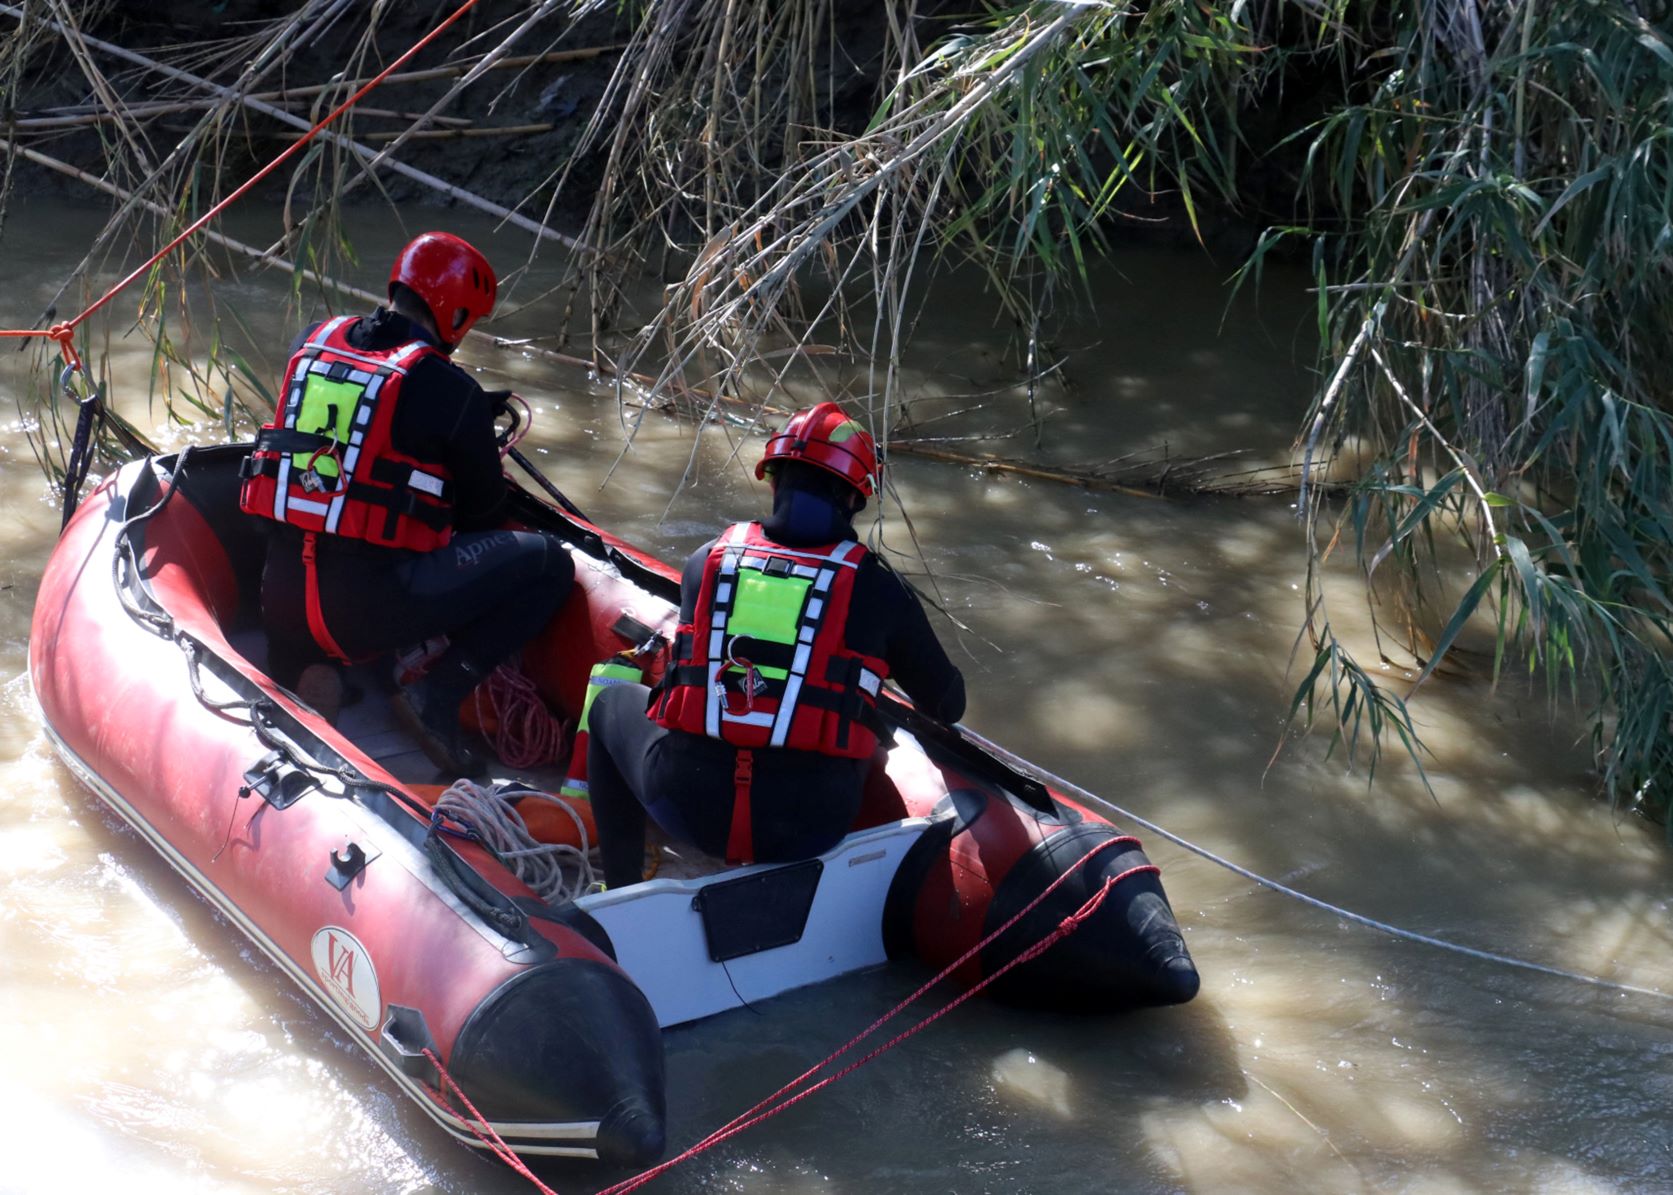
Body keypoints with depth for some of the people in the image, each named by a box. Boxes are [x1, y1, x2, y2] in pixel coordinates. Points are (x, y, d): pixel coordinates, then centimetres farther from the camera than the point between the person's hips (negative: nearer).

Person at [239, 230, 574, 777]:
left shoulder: (312, 342, 8)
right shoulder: (453, 392, -7)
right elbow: (483, 511, 5)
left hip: (280, 600, 6)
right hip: (370, 605, -6)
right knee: (548, 563, 3)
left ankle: (302, 666, 11)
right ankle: (438, 694, -7)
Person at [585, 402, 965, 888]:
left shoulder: (706, 561, 7)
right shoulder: (877, 588, 1)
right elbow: (949, 705, 12)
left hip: (688, 807, 1)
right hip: (809, 829, 0)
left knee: (612, 703, 30)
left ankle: (622, 892, 27)